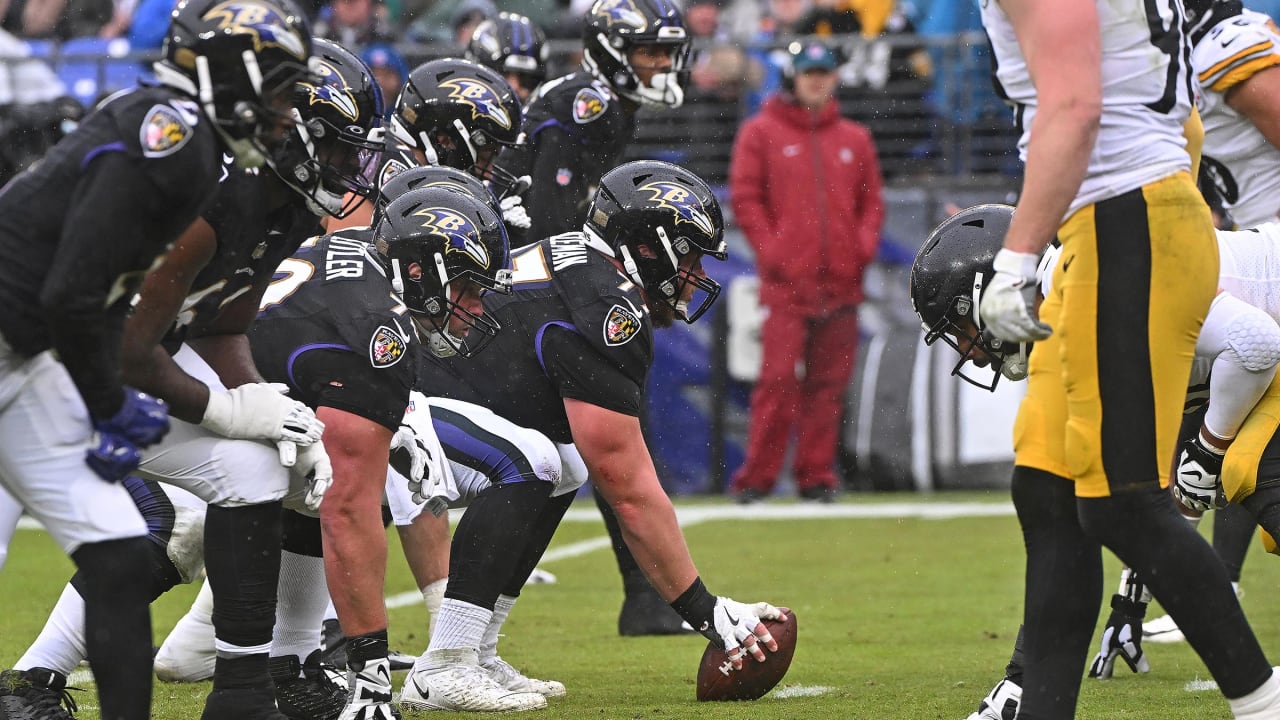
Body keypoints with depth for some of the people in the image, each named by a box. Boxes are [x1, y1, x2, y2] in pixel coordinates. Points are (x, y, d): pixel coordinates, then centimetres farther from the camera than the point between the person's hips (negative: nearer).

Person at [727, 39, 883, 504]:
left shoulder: (854, 139, 15)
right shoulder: (761, 133, 5)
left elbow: (872, 200, 18)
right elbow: (745, 198, 1)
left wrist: (865, 244, 1)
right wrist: (771, 250, -9)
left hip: (841, 282, 4)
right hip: (785, 283, -4)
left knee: (828, 383, 4)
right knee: (779, 379, -10)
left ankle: (816, 477, 9)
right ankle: (756, 479, -6)